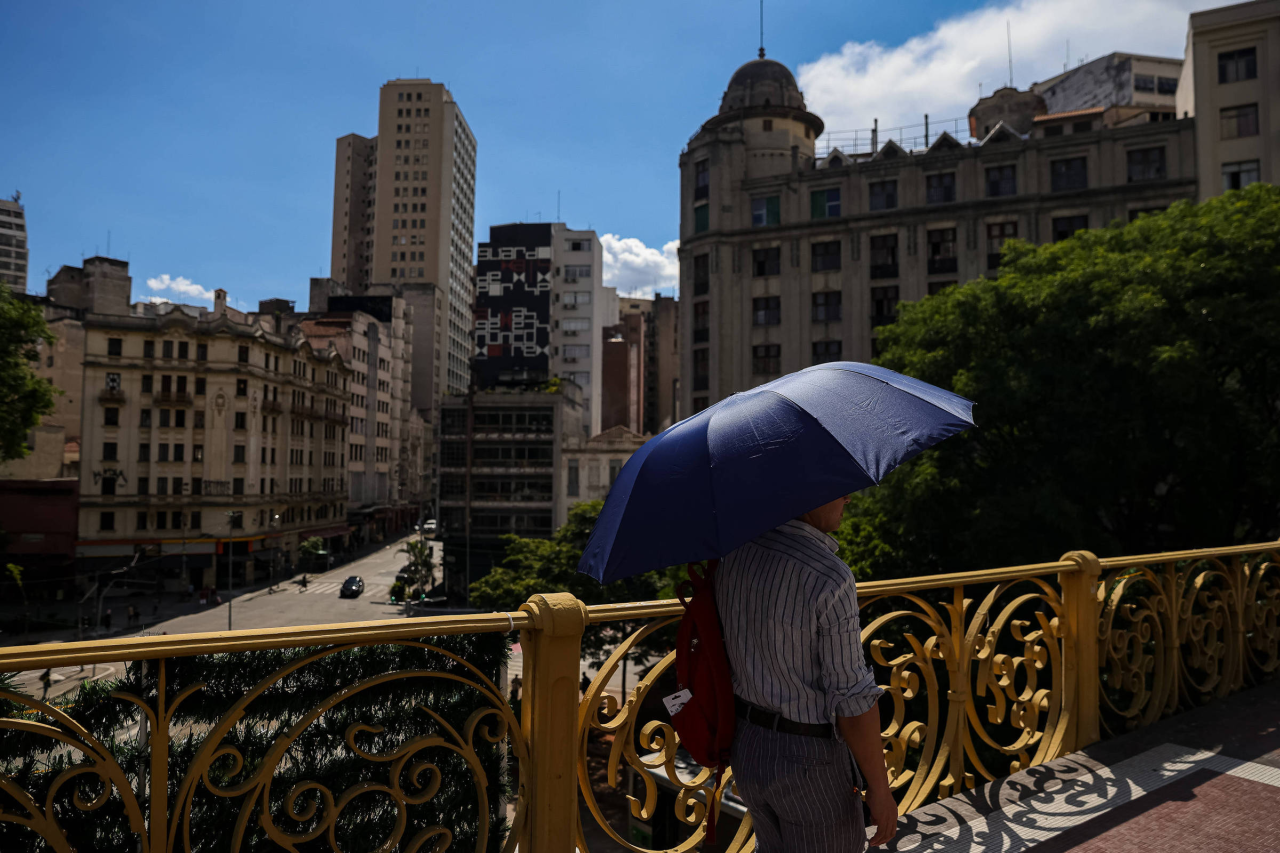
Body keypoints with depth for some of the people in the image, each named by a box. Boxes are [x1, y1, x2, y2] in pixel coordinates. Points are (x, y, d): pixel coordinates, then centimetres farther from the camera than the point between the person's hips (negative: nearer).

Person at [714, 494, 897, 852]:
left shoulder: (734, 552, -5)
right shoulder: (830, 580, -27)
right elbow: (852, 699, -22)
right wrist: (880, 791, -9)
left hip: (749, 746, 7)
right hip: (811, 762, -7)